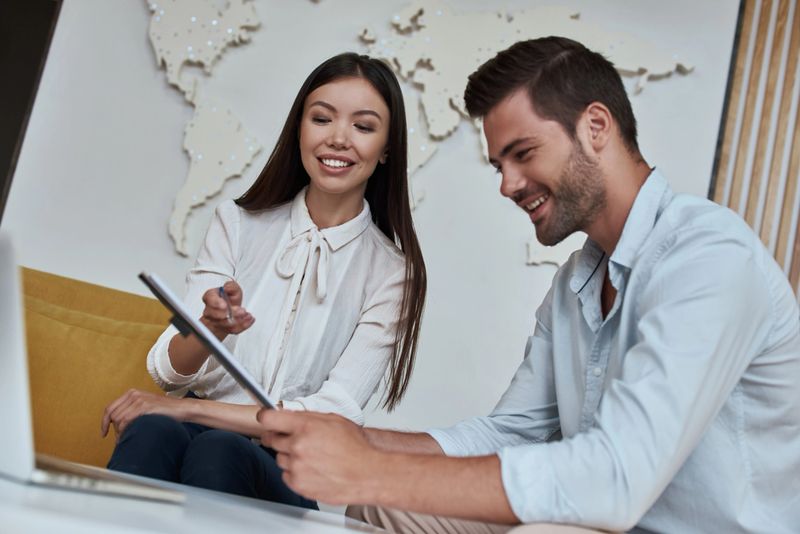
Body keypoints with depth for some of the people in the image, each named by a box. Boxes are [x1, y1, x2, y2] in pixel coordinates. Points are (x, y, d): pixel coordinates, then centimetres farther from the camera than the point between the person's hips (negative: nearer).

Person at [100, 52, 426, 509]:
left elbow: (336, 416, -10)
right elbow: (166, 370, -1)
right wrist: (212, 328, -25)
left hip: (288, 474, -2)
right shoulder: (238, 223, 5)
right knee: (153, 434, -33)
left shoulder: (393, 271, -2)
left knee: (217, 451, -36)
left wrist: (188, 407, -16)